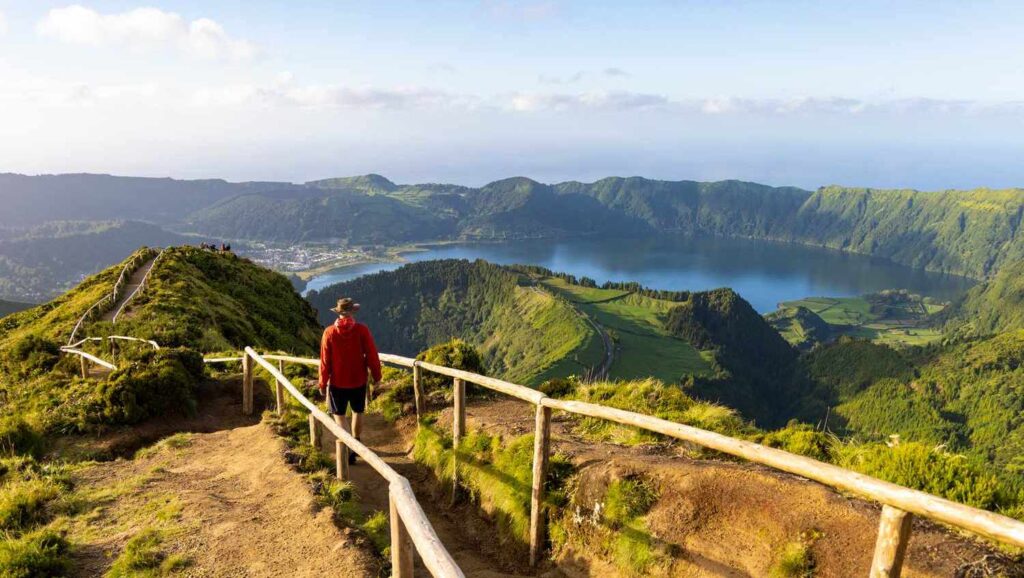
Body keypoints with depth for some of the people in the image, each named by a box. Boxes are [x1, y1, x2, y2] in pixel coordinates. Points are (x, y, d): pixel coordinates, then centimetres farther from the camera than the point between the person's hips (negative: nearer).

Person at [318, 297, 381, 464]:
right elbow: (372, 356, -10)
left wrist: (323, 383, 4)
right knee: (358, 411, 21)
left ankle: (348, 450, -5)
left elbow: (325, 360, -6)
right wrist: (376, 376, 3)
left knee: (339, 415, 9)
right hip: (358, 381, 1)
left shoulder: (329, 332, -10)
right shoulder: (362, 330, -12)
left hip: (337, 382, -1)